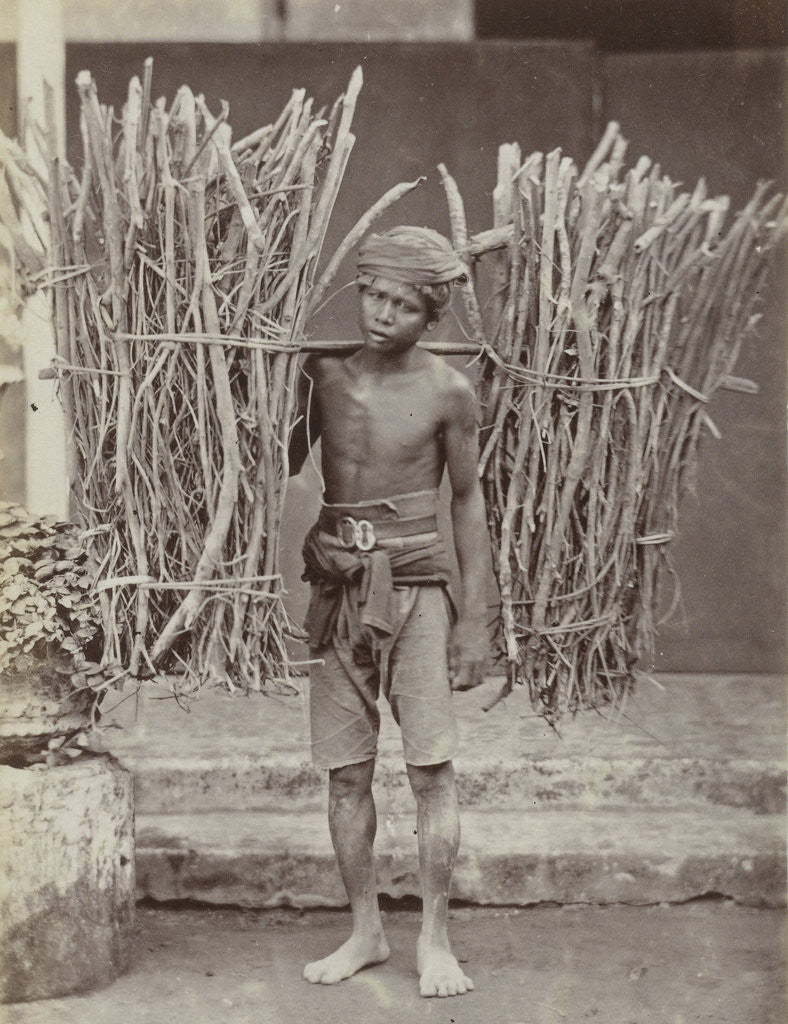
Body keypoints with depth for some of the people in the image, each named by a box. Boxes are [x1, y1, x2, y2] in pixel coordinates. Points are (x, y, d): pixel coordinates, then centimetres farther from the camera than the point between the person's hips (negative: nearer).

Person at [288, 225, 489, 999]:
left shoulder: (446, 392, -5)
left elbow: (467, 500, 2)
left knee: (431, 765, -7)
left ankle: (434, 940, 5)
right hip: (337, 584, 3)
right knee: (346, 771, 5)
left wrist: (474, 618, 1)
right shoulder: (320, 372, 2)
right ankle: (365, 931, 18)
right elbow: (283, 464, 15)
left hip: (414, 583, -3)